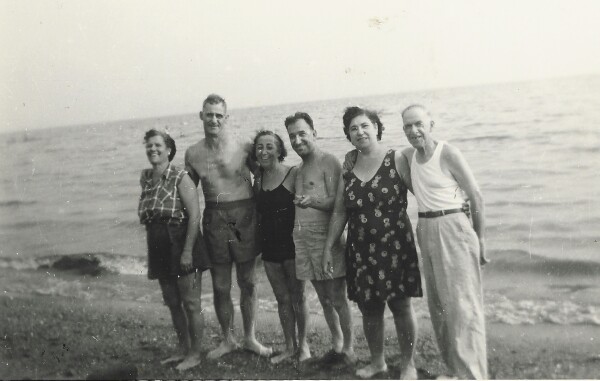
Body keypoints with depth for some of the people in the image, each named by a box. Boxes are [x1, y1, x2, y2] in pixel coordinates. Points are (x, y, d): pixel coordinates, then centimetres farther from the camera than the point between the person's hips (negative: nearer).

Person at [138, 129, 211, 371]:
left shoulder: (180, 179, -11)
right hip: (159, 248, 7)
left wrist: (187, 251, -21)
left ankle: (194, 354, 15)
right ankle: (183, 349, 31)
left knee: (190, 303, 2)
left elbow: (194, 215, -16)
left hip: (182, 244, -6)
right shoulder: (145, 178, 8)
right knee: (172, 303, 16)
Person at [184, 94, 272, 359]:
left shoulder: (244, 147, -7)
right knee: (220, 286, 9)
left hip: (243, 216, -2)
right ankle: (227, 340, 26)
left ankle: (249, 338, 26)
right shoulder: (193, 153, 3)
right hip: (214, 218, 2)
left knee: (247, 282, 10)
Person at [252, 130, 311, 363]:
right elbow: (259, 212, 14)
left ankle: (303, 344, 24)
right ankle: (290, 346, 25)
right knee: (282, 299, 13)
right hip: (269, 245, 5)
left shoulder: (293, 174, -9)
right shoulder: (258, 179, 7)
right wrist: (259, 245, 9)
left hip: (292, 243, -5)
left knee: (297, 297, 6)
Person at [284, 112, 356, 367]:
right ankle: (336, 345, 26)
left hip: (326, 238, -7)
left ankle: (349, 350, 9)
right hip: (303, 239, 7)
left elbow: (336, 202, -14)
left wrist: (312, 201, -30)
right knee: (324, 299, 14)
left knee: (338, 299, -2)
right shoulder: (299, 169, 17)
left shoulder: (329, 162, -6)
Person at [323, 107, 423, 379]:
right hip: (360, 251, 4)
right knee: (369, 308, 11)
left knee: (400, 306, 2)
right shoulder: (348, 170, 7)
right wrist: (328, 247, 10)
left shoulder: (396, 161, -6)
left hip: (395, 246, -4)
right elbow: (339, 212, 10)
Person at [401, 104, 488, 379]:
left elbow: (476, 197, -8)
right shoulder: (409, 155, 6)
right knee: (438, 306, 14)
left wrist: (479, 240, -5)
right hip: (426, 232, 7)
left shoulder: (448, 153, -12)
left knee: (461, 306, -6)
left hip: (452, 230, -7)